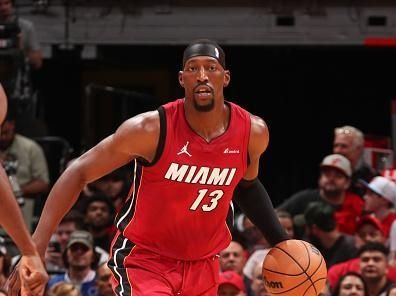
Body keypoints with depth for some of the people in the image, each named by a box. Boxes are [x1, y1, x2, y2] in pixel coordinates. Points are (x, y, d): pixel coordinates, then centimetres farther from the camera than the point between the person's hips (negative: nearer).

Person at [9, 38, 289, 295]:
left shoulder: (253, 132, -9)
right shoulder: (152, 129, -23)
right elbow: (79, 172, -16)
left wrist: (282, 242, 9)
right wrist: (37, 244, -24)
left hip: (202, 263, 5)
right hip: (144, 258, -5)